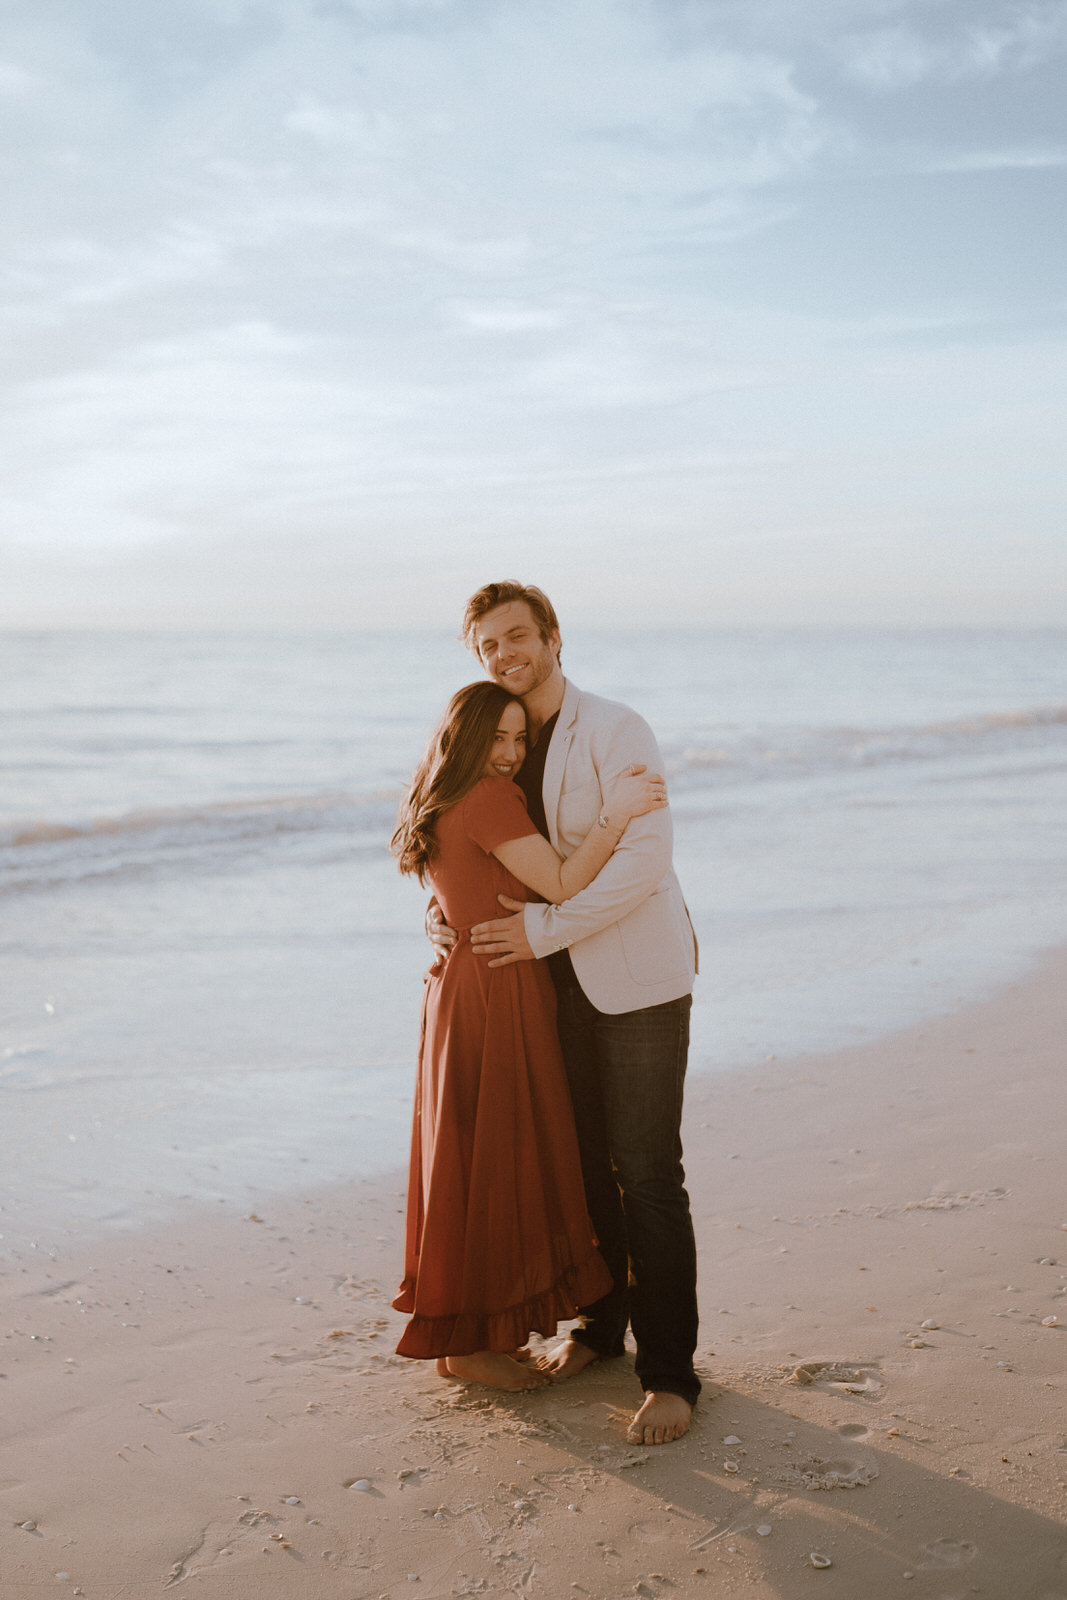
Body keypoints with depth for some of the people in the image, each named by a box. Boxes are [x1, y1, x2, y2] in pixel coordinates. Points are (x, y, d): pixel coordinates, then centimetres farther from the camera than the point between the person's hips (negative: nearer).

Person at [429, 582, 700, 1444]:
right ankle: (600, 1322, 32)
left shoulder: (616, 731, -12)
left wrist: (541, 930, -23)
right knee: (583, 1163, 14)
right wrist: (445, 906, -2)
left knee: (647, 1175, -5)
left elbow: (644, 859, -22)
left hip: (638, 980, -6)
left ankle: (670, 1372, 5)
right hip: (560, 984, 6)